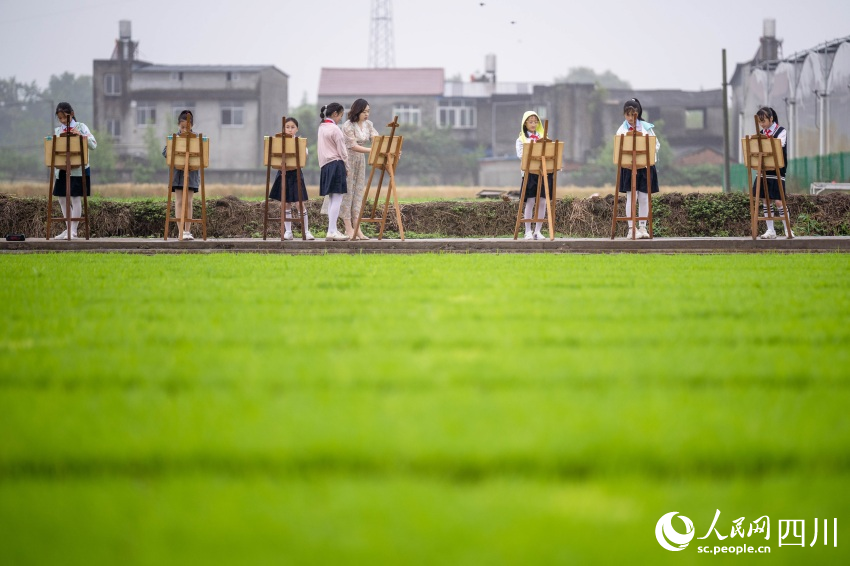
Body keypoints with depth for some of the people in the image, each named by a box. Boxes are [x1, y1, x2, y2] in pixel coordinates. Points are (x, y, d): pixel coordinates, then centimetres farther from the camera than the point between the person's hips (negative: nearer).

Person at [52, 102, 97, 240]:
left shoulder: (81, 127, 0)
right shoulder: (58, 130, 13)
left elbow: (93, 145, -7)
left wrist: (80, 135, -19)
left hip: (78, 169, -5)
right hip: (62, 169, 5)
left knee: (76, 198, -7)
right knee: (62, 200, 7)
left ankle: (73, 231, -5)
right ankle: (68, 229, 16)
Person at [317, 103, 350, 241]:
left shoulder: (321, 128, 14)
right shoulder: (335, 129, -11)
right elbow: (342, 150, -11)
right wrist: (347, 167, 0)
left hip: (325, 166, 9)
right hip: (336, 165, -9)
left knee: (332, 199, 11)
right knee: (337, 199, -9)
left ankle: (332, 230, 11)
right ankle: (332, 231, -14)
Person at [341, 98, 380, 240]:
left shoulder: (368, 125, 5)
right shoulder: (348, 126, -15)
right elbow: (353, 146, -21)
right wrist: (372, 150, -29)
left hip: (361, 161, 7)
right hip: (348, 159, -7)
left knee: (359, 191, 4)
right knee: (348, 192, -4)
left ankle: (357, 228, 4)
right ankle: (349, 229, -2)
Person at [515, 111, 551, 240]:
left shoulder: (542, 137, 16)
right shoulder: (521, 139, 6)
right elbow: (520, 154, -7)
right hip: (529, 172, -3)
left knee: (542, 202, 0)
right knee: (530, 202, -5)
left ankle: (538, 231, 6)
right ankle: (528, 231, 0)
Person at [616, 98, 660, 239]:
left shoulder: (646, 127, 3)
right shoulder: (622, 130, 1)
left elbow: (657, 144, 4)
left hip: (646, 166, 1)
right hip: (629, 167, -1)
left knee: (644, 198, 4)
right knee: (631, 198, -2)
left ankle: (642, 227, 11)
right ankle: (631, 229, 0)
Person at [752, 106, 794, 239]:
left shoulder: (781, 131, -3)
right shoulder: (761, 133, 12)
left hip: (777, 171, -5)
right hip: (764, 170, 5)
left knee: (778, 201, -8)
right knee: (765, 200, 3)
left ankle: (788, 230, 2)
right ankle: (770, 231, 8)